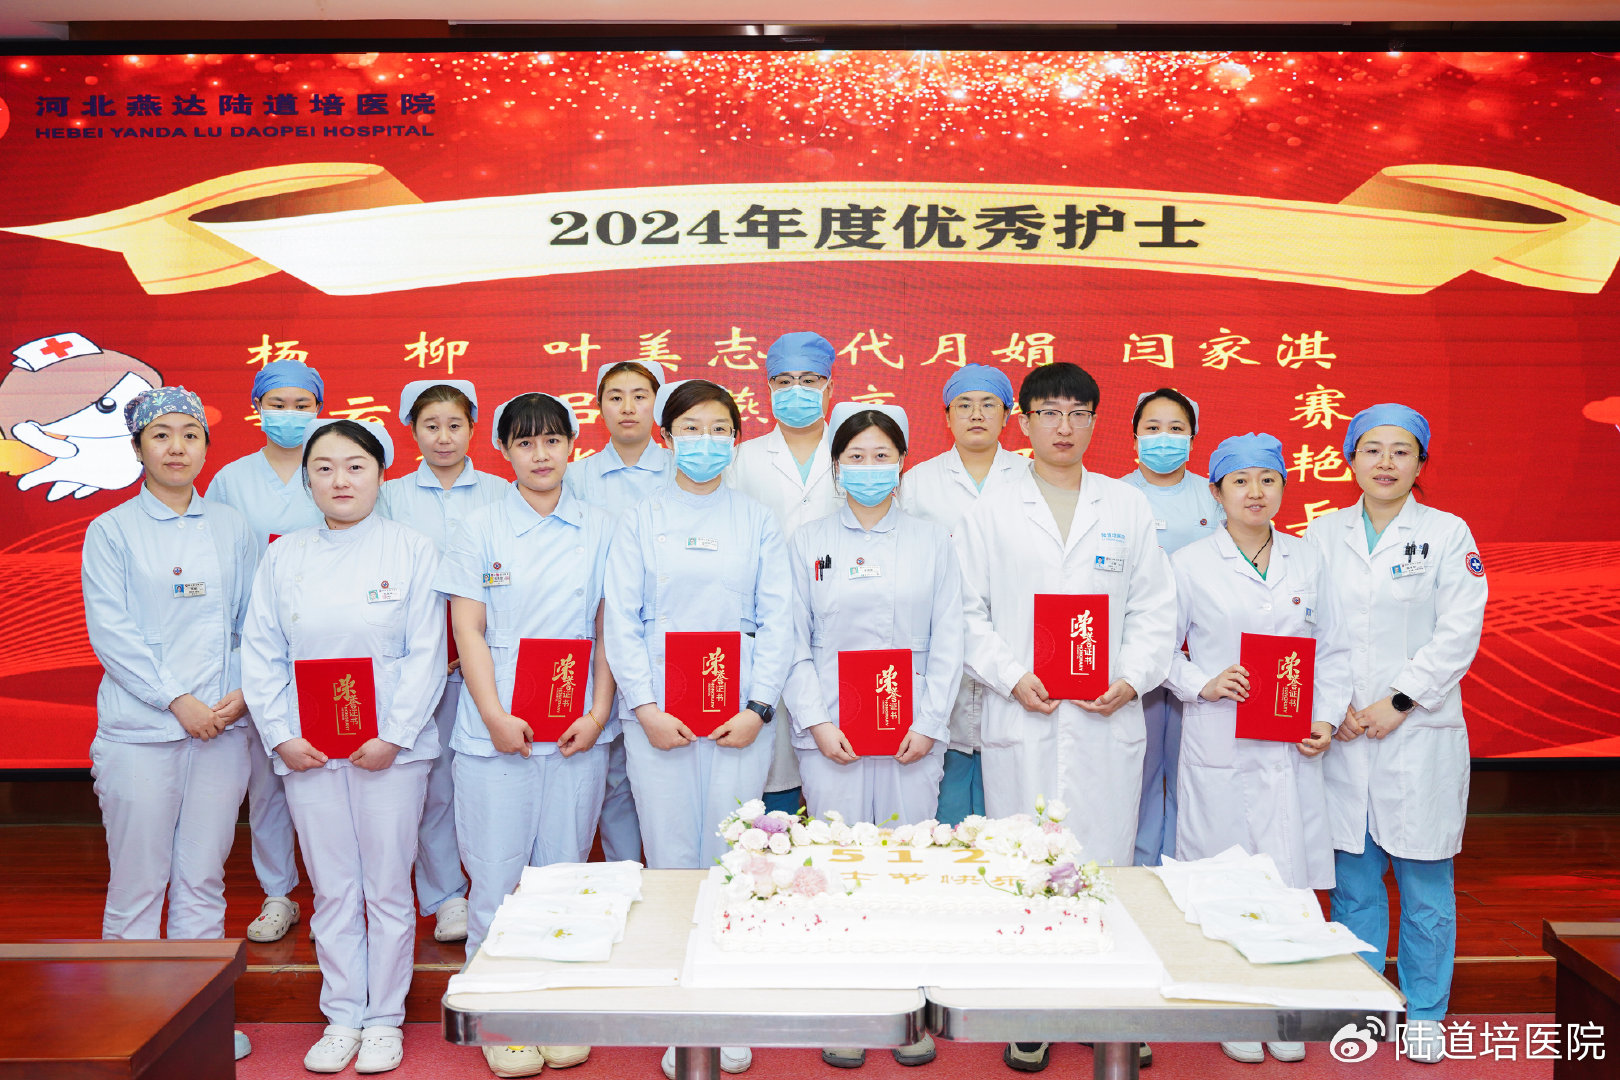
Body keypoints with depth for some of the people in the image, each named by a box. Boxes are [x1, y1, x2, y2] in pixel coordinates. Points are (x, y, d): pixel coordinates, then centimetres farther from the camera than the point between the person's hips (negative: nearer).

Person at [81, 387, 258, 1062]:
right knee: (137, 884, 3)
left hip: (222, 727, 2)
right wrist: (178, 700, -12)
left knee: (203, 880, 9)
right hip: (140, 728, -2)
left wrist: (244, 690, -6)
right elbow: (110, 632, -4)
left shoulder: (231, 529, 10)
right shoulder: (112, 530, 3)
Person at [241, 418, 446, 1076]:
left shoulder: (412, 550, -1)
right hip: (307, 749, 2)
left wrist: (394, 736, -12)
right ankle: (342, 1017, 24)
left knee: (387, 889, 5)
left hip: (391, 748, -2)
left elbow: (427, 654, -5)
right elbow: (261, 654, 6)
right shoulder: (283, 558, 7)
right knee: (332, 891, 10)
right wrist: (281, 736, -4)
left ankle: (384, 1019, 20)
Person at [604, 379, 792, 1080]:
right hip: (659, 717, 0)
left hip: (741, 716, 0)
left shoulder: (759, 523, 8)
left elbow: (777, 621, 4)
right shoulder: (639, 523, 7)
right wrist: (645, 707, -8)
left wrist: (759, 707, -7)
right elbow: (620, 622, 2)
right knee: (671, 858, 2)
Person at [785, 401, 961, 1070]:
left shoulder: (931, 542, 9)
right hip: (830, 733, 0)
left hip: (913, 732, 0)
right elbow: (794, 644, 4)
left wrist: (928, 724, -5)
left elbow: (947, 643, 6)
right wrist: (817, 722, -6)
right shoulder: (808, 543, 7)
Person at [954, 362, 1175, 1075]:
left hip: (1108, 719, 1)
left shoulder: (1128, 508, 12)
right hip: (1021, 720, -1)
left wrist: (1132, 678, -6)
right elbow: (968, 611, 3)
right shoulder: (990, 513, 7)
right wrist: (1012, 677, -9)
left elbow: (1154, 607, 9)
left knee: (1107, 862, 4)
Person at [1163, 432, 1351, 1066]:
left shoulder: (1308, 562, 9)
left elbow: (1331, 651, 13)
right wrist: (1202, 684, -13)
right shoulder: (1190, 564, 0)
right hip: (1219, 747, -2)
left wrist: (1327, 717, 1)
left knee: (1289, 877, 4)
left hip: (1290, 750, 3)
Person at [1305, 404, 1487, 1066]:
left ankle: (1425, 1012, 24)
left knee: (1425, 885, 7)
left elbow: (1458, 633, -6)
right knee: (1353, 879, 9)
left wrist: (1398, 702, -12)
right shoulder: (1323, 534, 6)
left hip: (1420, 732, -2)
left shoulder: (1448, 534, 0)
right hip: (1341, 735, 2)